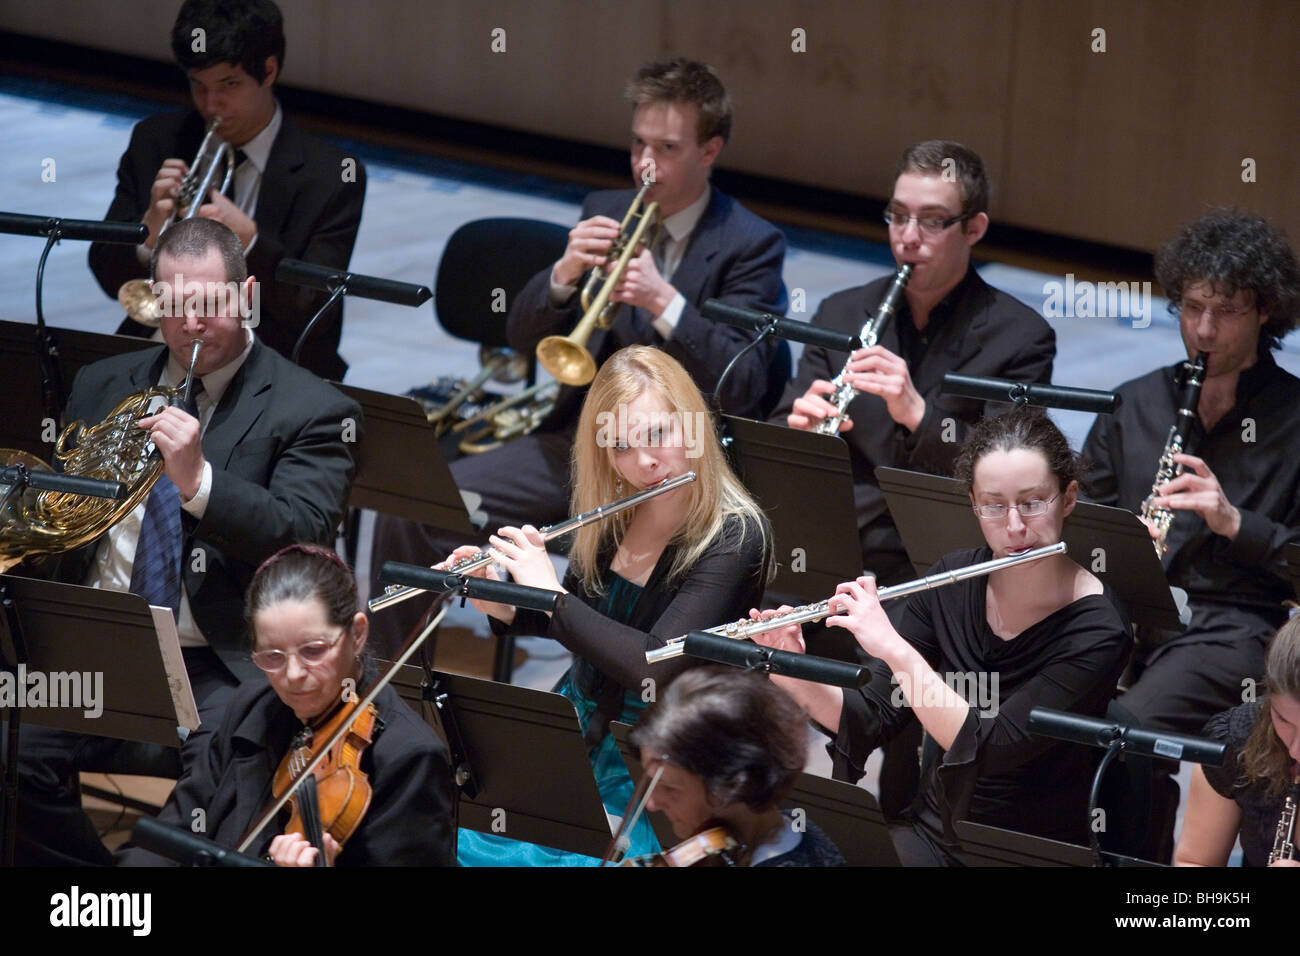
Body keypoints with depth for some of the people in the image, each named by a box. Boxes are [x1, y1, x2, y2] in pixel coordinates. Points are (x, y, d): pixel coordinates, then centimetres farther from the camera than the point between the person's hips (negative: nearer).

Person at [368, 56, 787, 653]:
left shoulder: (751, 245, -4)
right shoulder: (605, 213, 11)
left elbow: (743, 389, -15)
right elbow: (523, 338, 7)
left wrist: (664, 301, -28)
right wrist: (564, 274, -15)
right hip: (579, 441, 5)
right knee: (410, 509, -10)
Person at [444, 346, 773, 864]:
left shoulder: (735, 538, -19)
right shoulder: (611, 517, 1)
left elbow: (655, 668, -28)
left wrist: (550, 592, -22)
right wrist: (502, 607, -2)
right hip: (576, 726, 6)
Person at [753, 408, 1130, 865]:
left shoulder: (1097, 630, -17)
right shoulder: (952, 580, -1)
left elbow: (987, 748, -26)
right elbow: (872, 719, 1)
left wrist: (892, 646, -30)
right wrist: (795, 676, -17)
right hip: (932, 832, 4)